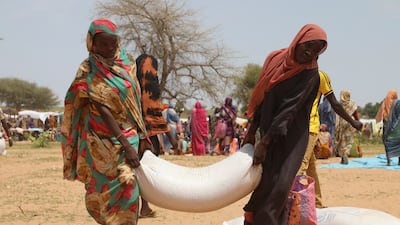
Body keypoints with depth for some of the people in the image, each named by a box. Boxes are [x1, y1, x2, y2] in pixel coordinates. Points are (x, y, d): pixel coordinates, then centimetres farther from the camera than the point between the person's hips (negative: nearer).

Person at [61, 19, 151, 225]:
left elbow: (136, 101, 8)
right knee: (104, 191, 2)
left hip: (129, 136, 3)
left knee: (128, 187, -3)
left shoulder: (128, 62, 3)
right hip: (103, 141, -3)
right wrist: (126, 145, -22)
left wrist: (142, 136, 3)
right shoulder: (88, 72, -9)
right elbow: (103, 111, -16)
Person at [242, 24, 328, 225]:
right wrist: (252, 130, 2)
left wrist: (264, 142, -21)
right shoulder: (275, 59, 3)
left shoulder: (310, 73, -11)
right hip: (269, 132, 4)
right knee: (266, 183, 6)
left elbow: (289, 110, -17)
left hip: (291, 138, -4)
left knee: (279, 186, -10)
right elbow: (261, 97, 7)